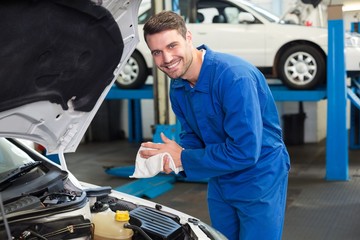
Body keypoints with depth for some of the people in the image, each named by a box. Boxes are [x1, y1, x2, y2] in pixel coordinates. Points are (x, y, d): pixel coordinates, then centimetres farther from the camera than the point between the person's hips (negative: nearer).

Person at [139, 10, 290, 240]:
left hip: (260, 181, -7)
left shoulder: (234, 76, -29)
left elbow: (244, 152, -31)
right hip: (220, 182, 8)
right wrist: (174, 155, -15)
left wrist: (183, 159, -23)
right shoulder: (178, 86, -3)